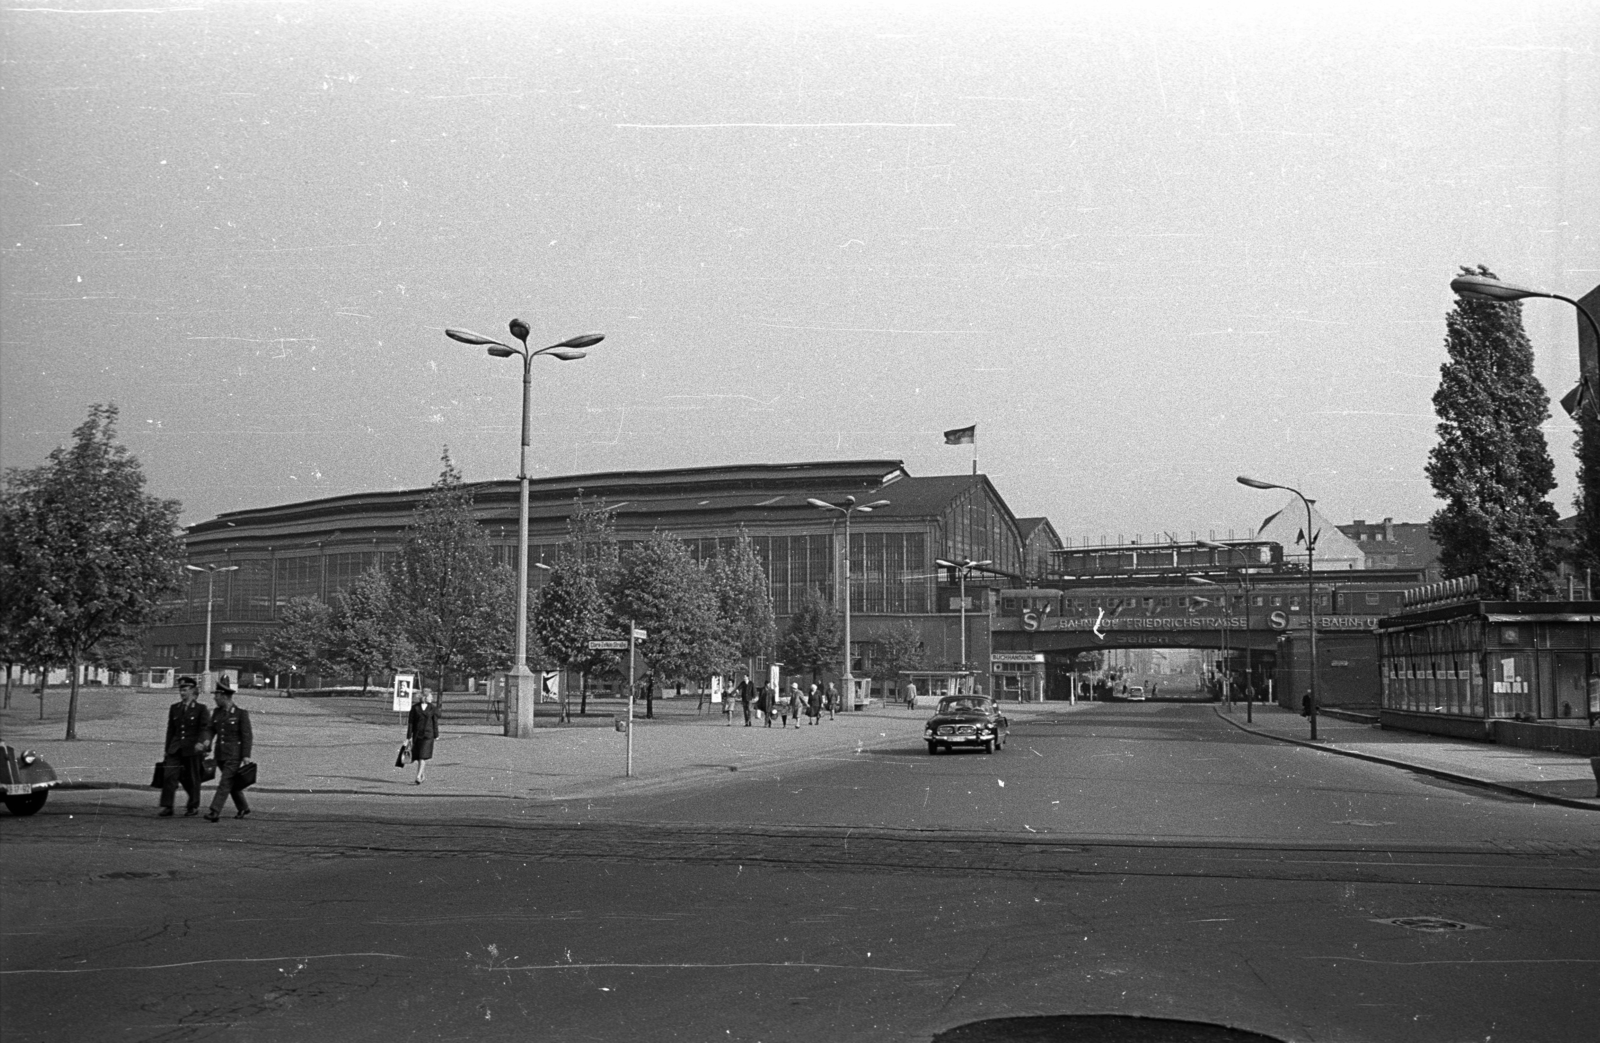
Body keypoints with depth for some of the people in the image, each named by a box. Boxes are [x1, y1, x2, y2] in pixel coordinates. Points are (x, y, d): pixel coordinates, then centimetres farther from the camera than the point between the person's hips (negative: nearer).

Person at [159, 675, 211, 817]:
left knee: (192, 778, 4)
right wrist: (167, 749, 16)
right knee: (169, 775, -11)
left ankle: (193, 807, 19)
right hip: (176, 749, 4)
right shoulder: (174, 708, 13)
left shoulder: (201, 709, -1)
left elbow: (205, 728, -9)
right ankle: (166, 807, -10)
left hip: (193, 749, -4)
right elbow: (171, 730, 17)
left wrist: (201, 742, -26)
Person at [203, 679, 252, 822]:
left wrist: (246, 755, -15)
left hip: (234, 755, -7)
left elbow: (246, 735, -10)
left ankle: (215, 812, -16)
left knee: (225, 783, -12)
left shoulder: (241, 713, -9)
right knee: (231, 783, 16)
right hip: (220, 754, 7)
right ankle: (243, 808, 31)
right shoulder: (217, 712, 8)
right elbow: (211, 731, 8)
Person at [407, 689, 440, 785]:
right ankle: (424, 772, 30)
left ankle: (418, 778, -16)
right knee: (418, 756, 9)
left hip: (428, 734, -2)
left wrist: (436, 735, 8)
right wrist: (409, 736, 0)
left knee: (423, 756, -11)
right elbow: (410, 722, 1)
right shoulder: (415, 707, 1)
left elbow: (435, 722, 7)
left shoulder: (433, 708, 3)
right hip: (417, 734, 2)